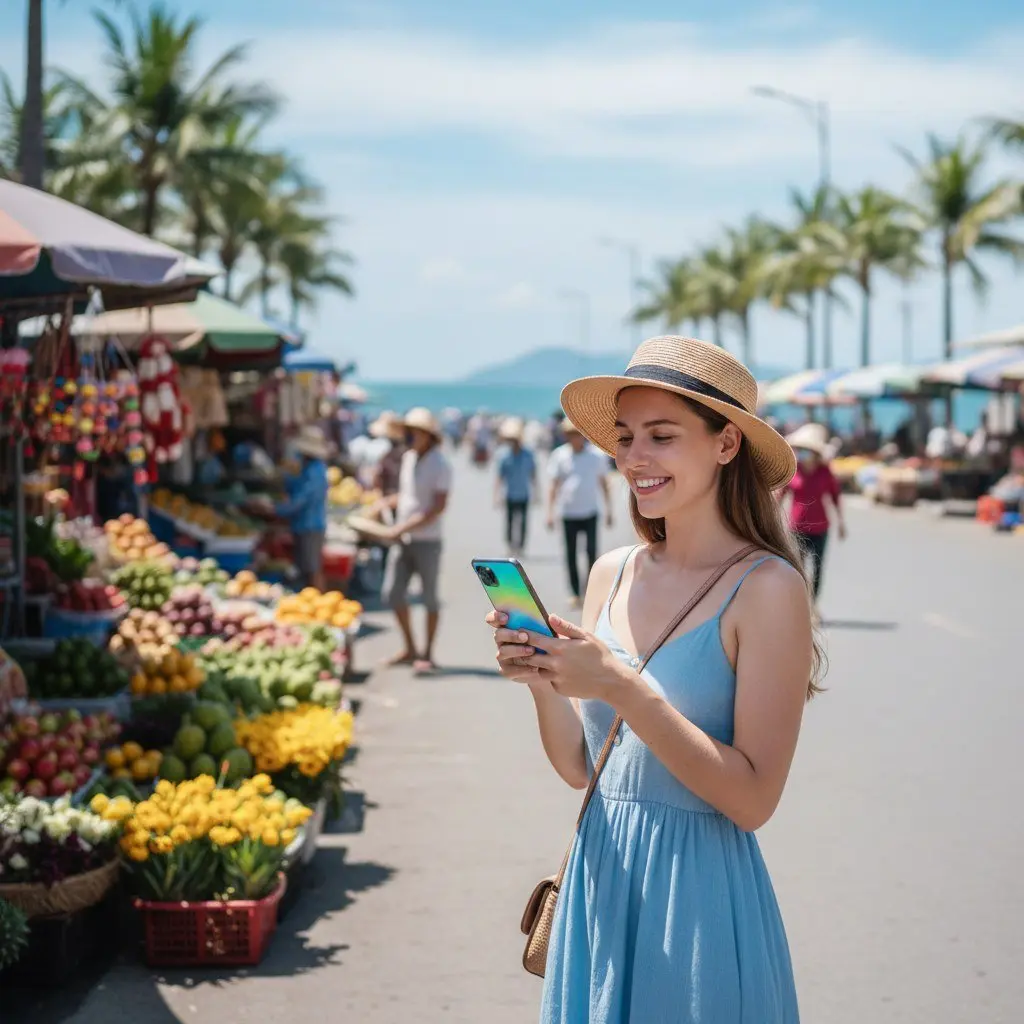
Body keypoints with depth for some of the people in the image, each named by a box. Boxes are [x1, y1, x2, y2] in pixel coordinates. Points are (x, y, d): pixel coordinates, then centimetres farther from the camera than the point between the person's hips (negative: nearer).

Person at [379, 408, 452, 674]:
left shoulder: (439, 465, -12)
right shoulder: (408, 458, 10)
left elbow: (438, 506, -18)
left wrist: (402, 528, -22)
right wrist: (384, 503, 7)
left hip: (427, 541, -7)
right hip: (402, 540, 7)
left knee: (429, 597, 2)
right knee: (393, 594, 6)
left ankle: (427, 654, 10)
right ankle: (410, 648, 19)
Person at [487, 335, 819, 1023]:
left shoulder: (766, 586, -12)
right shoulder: (613, 574, 4)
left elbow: (753, 799, -17)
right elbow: (579, 767, 7)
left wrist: (619, 687, -23)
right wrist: (542, 680, -11)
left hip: (700, 892, -5)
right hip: (600, 877, 5)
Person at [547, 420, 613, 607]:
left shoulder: (596, 456, 3)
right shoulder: (560, 456, 2)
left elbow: (603, 484, 11)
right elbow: (554, 486, 6)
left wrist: (608, 510, 10)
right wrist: (550, 513, 1)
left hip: (590, 513, 0)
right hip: (568, 514, 0)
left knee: (592, 551, -7)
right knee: (571, 555, 3)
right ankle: (575, 594, 10)